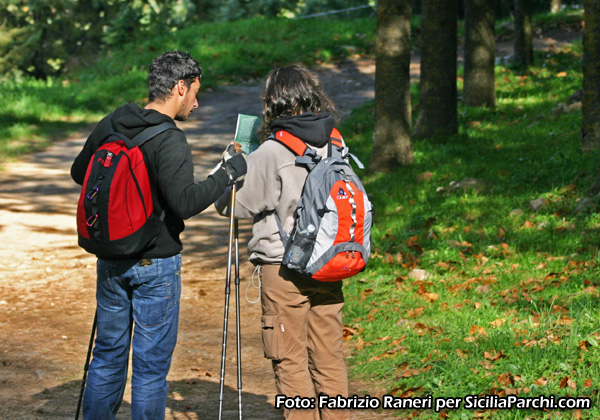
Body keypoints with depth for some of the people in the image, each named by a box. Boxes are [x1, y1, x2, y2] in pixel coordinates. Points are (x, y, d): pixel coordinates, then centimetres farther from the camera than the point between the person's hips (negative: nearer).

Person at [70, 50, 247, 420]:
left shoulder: (110, 125, 2)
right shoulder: (170, 142, -19)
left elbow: (79, 173, 15)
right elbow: (185, 202, -28)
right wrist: (227, 173, -18)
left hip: (111, 260, 7)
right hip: (156, 265, -7)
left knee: (108, 354, 17)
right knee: (151, 362, 3)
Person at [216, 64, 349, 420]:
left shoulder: (272, 153, -15)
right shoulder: (334, 143, 2)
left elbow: (230, 203, -9)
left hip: (284, 268, -5)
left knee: (291, 362, 4)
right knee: (329, 358, 13)